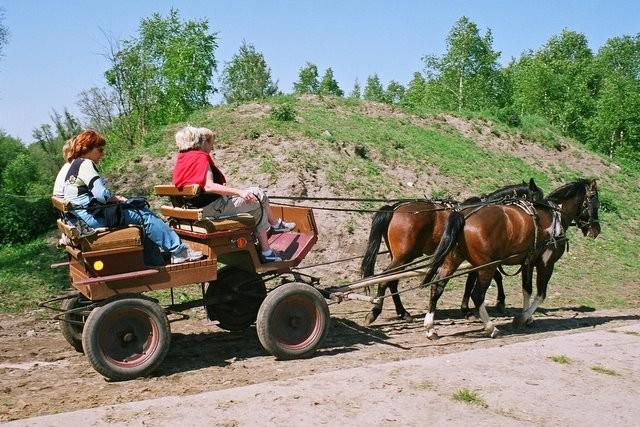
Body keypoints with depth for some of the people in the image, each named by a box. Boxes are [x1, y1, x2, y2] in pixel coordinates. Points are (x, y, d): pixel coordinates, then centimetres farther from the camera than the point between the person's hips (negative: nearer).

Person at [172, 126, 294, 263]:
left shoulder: (180, 158, 11)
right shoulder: (201, 157, -18)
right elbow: (208, 186, -31)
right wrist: (239, 192, -35)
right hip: (213, 207, -10)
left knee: (257, 207, 18)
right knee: (258, 195, 4)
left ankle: (266, 252, 20)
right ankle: (276, 224, 26)